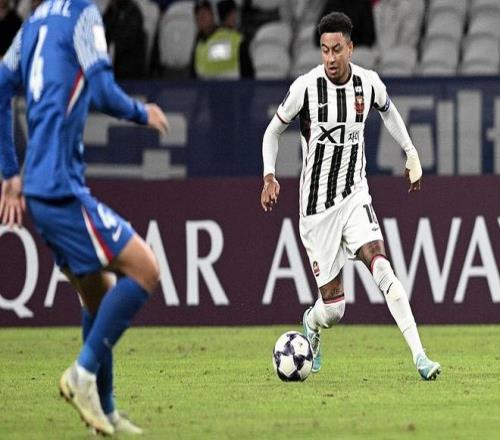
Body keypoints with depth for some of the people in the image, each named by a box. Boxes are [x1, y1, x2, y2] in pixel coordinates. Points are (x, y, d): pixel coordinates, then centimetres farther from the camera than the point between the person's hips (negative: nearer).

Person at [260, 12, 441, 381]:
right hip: (317, 206, -2)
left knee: (381, 267, -23)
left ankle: (419, 356, -25)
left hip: (355, 196, 2)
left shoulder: (369, 83, -4)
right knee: (333, 309, -1)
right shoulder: (306, 87, -13)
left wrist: (411, 154, 20)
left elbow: (388, 110, 21)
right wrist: (269, 177, -10)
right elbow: (274, 131, 3)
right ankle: (311, 324, 37)